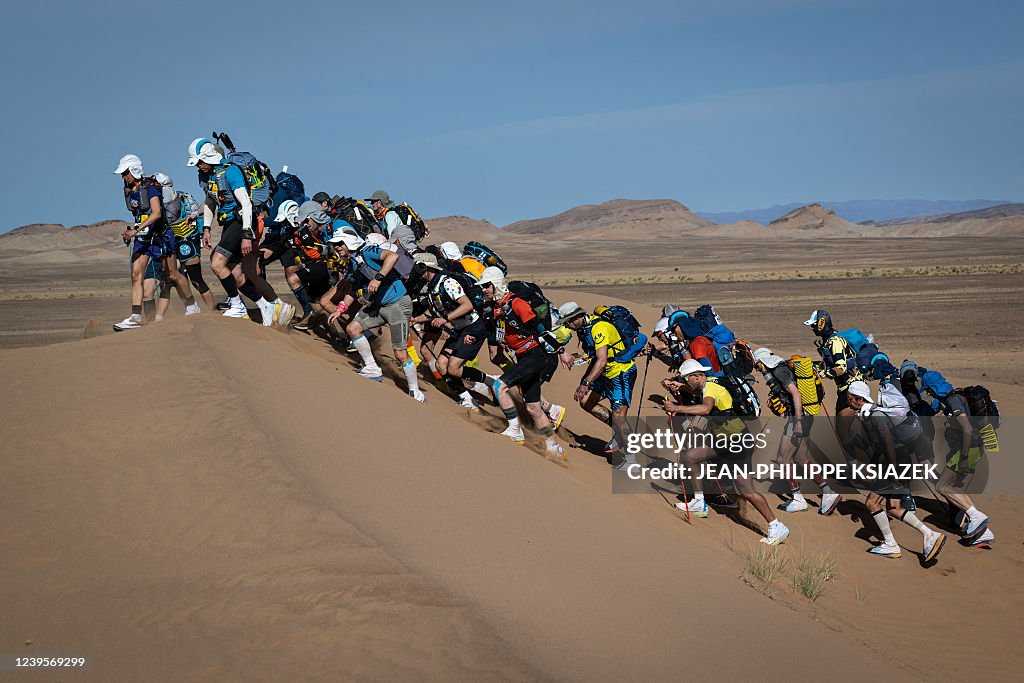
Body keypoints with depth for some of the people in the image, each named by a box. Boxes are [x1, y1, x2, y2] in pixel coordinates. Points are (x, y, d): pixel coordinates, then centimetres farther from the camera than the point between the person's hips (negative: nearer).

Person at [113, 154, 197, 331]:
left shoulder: (151, 186, -15)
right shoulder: (129, 189, 7)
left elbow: (156, 213, -25)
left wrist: (136, 230, -30)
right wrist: (132, 231, 15)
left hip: (160, 235, -6)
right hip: (141, 238, 7)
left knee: (172, 275, 3)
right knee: (136, 276, -7)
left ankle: (192, 308, 21)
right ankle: (135, 318, -11)